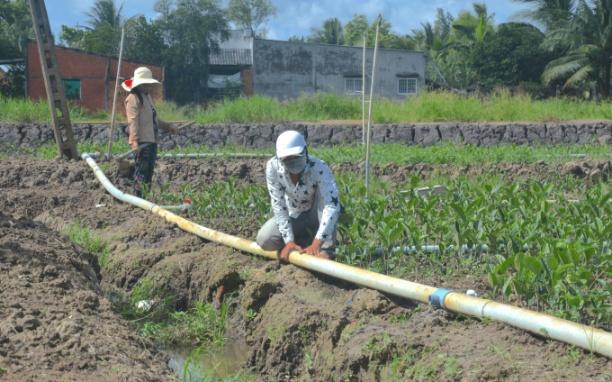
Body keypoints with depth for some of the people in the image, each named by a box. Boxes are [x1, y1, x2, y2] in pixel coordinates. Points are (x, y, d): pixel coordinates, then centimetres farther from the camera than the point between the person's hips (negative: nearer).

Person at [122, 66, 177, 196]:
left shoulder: (147, 96, 20)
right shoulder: (133, 98, -10)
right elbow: (132, 121, -19)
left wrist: (167, 126, 32)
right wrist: (134, 141, -27)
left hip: (152, 139, 10)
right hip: (142, 141, -10)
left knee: (150, 169, 12)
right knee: (141, 169, -10)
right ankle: (138, 194, -8)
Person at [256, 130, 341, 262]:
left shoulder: (319, 168, -33)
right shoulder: (273, 167, -25)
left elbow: (332, 205, -41)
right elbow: (278, 205, -22)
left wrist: (316, 244, -48)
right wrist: (289, 241, -29)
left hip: (317, 215, -2)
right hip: (294, 215, 2)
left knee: (322, 195, -35)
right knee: (264, 240, -21)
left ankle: (327, 249, -26)